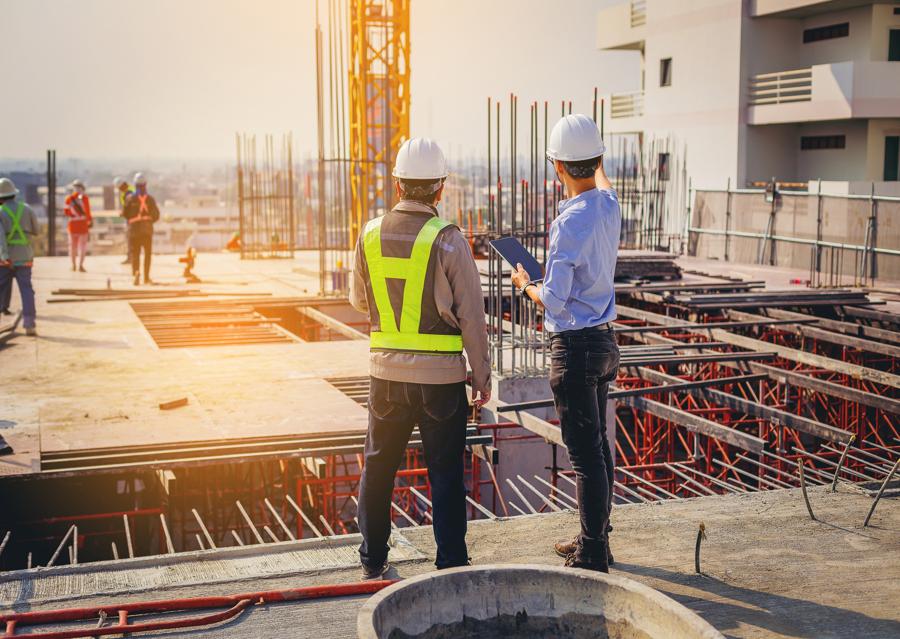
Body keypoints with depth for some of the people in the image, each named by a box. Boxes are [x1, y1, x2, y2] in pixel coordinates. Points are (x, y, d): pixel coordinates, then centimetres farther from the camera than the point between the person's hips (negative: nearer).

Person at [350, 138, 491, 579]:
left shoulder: (371, 234, 0)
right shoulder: (448, 240, -12)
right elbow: (472, 316, -8)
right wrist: (482, 376, 1)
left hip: (386, 373, 3)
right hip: (441, 377, -3)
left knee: (378, 467, 16)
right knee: (445, 474, 6)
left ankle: (372, 561, 24)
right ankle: (451, 564, 11)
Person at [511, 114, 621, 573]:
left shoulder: (571, 222, -21)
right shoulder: (609, 206, 3)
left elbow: (554, 301, -21)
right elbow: (601, 182, 31)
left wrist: (526, 285, -1)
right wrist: (595, 159, 49)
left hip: (575, 347, -9)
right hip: (604, 341, 9)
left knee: (585, 453, -3)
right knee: (597, 445, 17)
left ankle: (592, 556, 3)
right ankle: (595, 540, 30)